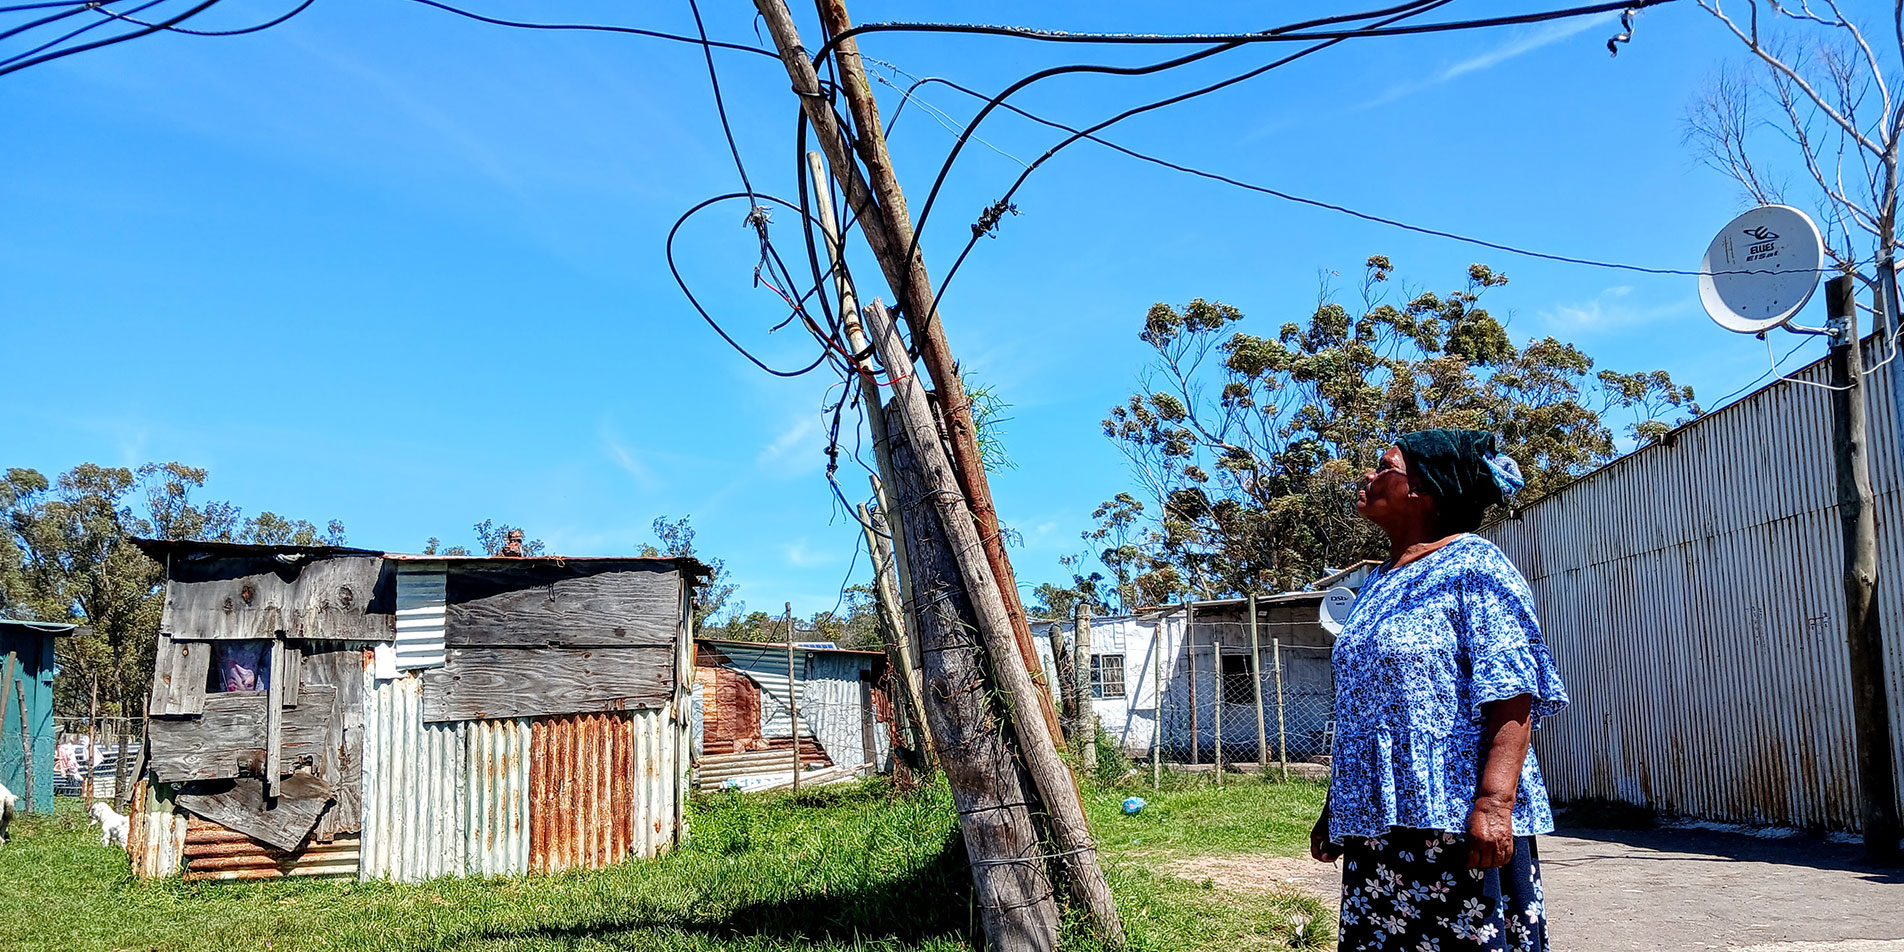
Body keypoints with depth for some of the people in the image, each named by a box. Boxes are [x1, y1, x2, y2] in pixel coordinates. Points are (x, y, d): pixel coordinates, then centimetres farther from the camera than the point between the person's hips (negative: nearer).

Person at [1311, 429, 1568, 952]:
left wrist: (1495, 801, -25)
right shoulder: (1377, 584, 17)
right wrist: (1335, 808, 21)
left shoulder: (1473, 566, -6)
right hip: (1377, 820, 8)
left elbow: (1512, 697, -15)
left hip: (1455, 818, -8)